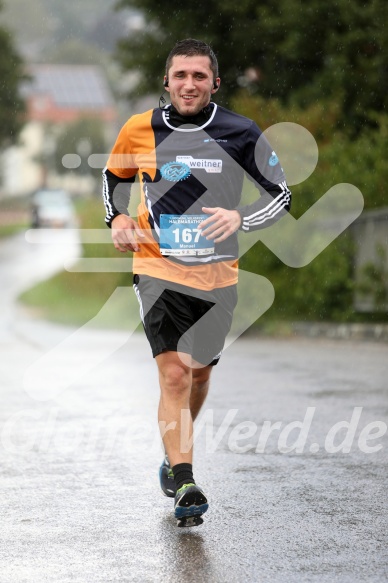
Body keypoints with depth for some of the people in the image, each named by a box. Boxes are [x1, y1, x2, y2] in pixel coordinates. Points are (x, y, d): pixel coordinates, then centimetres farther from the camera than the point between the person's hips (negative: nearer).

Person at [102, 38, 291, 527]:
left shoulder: (241, 133, -5)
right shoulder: (140, 129, -2)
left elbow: (280, 193, 2)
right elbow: (114, 176, 17)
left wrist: (240, 218, -16)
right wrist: (117, 217, -2)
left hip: (217, 277, 2)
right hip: (158, 269, -2)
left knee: (199, 374, 16)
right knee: (174, 376, -16)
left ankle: (174, 457, 42)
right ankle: (184, 486, -17)